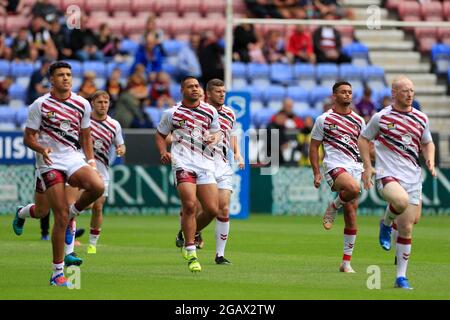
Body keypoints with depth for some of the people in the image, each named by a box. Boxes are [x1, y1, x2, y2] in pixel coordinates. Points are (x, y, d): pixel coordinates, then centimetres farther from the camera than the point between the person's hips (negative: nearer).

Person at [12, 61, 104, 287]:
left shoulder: (82, 105, 8)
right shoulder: (40, 105, -3)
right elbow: (28, 137, -1)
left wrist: (91, 161, 7)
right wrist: (41, 149, -21)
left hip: (73, 158, 4)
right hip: (50, 163, -4)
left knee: (97, 186, -29)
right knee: (61, 218, -12)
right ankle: (57, 273, 0)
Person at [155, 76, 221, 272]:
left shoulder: (211, 112, 12)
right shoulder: (172, 113, 6)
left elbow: (216, 131, 25)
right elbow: (160, 135, 17)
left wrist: (214, 137, 1)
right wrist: (163, 152, -2)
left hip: (205, 164, 3)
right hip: (183, 163, -3)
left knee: (213, 210, -5)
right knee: (190, 205, -20)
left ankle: (193, 232, 28)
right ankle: (191, 255, -14)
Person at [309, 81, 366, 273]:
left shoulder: (359, 121, 15)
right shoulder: (324, 119, 5)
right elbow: (314, 146, 7)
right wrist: (316, 173, -1)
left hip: (354, 168, 4)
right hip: (334, 166, -4)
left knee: (351, 215, 0)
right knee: (353, 188, -36)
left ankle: (346, 262, 7)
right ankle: (333, 207, -4)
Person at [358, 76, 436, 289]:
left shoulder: (421, 118, 9)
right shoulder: (381, 117, -1)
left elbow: (428, 143, 23)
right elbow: (363, 139, 10)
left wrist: (430, 161, 2)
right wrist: (368, 166, -1)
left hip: (413, 177, 4)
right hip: (387, 174, -4)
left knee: (406, 229, 3)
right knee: (401, 201, -37)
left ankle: (401, 277, 12)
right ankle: (386, 224, -3)